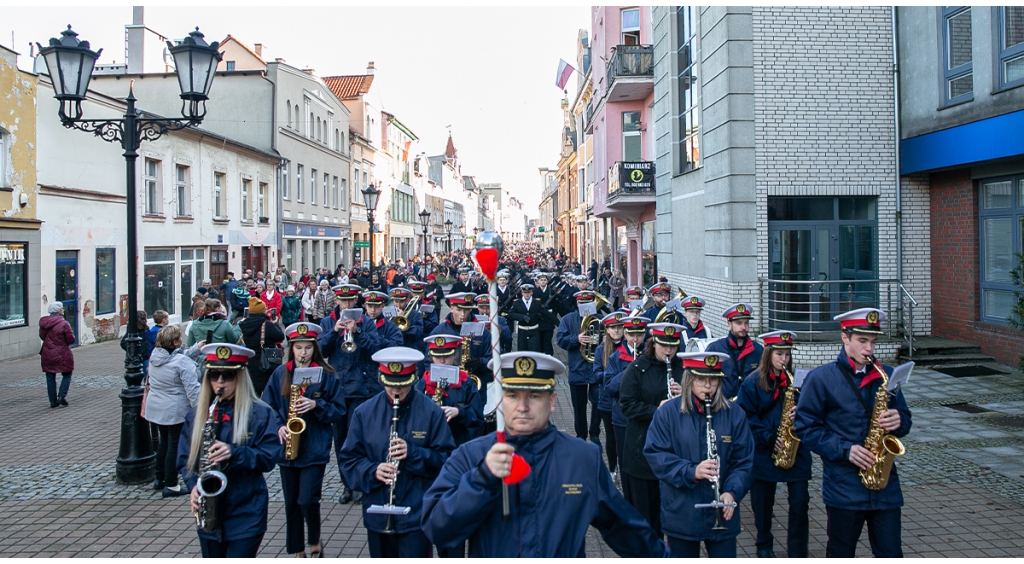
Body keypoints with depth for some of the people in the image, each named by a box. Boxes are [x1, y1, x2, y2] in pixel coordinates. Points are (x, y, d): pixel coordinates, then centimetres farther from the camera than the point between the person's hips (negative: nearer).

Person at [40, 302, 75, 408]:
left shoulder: (43, 323, 1)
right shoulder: (64, 324, -16)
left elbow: (42, 336, 13)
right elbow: (71, 340, -13)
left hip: (47, 355, 5)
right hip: (62, 355, -5)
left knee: (50, 378, 11)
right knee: (66, 376, 11)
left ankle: (53, 401, 13)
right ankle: (61, 396, -2)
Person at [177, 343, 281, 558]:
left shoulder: (260, 414, -6)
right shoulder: (195, 415, 6)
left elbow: (269, 458, -10)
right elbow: (184, 459, 9)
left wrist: (234, 453, -25)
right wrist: (193, 485, -10)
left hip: (246, 513, -4)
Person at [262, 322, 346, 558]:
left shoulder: (326, 375, -4)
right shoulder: (279, 374, 3)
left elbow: (339, 410, -3)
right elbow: (268, 407, 6)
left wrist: (316, 405, -18)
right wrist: (278, 426, -11)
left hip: (315, 448, -3)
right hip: (287, 447, 3)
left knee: (307, 500, -9)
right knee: (291, 502, 11)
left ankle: (315, 542, 18)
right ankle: (298, 552, 25)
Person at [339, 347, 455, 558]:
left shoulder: (431, 412, -6)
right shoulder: (364, 412, 1)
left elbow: (446, 458, -6)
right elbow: (348, 459, 3)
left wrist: (413, 453, -23)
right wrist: (372, 471, -17)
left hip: (416, 515, -3)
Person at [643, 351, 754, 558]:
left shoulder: (734, 414, 0)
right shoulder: (667, 412, -5)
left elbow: (743, 461, 0)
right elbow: (655, 455, -9)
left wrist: (732, 492, -17)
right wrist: (691, 472, -23)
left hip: (722, 515, 1)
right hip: (681, 515, -1)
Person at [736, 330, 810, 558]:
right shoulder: (753, 382, -4)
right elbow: (745, 417, -7)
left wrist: (799, 414, -14)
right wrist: (768, 438, -16)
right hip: (764, 451, -1)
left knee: (799, 501, -4)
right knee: (763, 503, 10)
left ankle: (798, 554, 7)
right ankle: (764, 546, 30)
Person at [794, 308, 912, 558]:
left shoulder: (887, 376, 7)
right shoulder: (821, 378, -6)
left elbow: (904, 420, 15)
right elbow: (805, 427, -6)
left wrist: (898, 421, -9)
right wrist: (844, 450, -17)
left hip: (885, 484, 3)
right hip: (843, 487, -3)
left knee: (891, 553, 5)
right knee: (841, 554, 11)